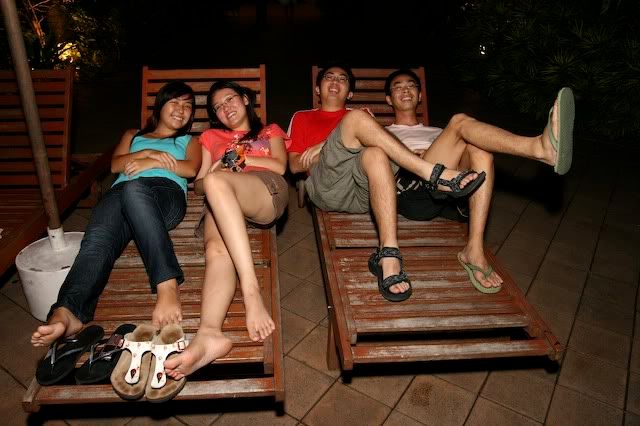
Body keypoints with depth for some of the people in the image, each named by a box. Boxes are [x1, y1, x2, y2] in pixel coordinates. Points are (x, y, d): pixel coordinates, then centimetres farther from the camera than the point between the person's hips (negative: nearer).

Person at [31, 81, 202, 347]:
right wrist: (146, 153, 5)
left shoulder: (189, 141, 36)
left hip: (166, 190, -2)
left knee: (133, 190, -42)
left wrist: (151, 163, 4)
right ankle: (67, 313, -55)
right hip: (121, 192, 3)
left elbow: (191, 169, 13)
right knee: (98, 238, -33)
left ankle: (167, 285, -54)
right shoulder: (133, 135, 40)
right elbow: (115, 165, 21)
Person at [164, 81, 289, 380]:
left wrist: (234, 157, 10)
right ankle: (210, 333, -57)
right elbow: (199, 184, 25)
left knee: (216, 183, -39)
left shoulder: (270, 131, 34)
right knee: (216, 248, -34)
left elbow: (279, 167, 13)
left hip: (267, 191, -2)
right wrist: (212, 174, 2)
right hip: (222, 203, 2)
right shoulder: (211, 137, 38)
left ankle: (251, 293, -52)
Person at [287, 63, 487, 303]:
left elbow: (375, 147, 17)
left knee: (376, 154, -35)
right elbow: (294, 165, 17)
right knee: (357, 119, -23)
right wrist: (330, 148, 0)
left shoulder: (359, 118, 35)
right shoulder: (302, 118, 31)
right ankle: (435, 175, -31)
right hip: (327, 187, -1)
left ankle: (389, 257, -47)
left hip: (363, 193, 2)